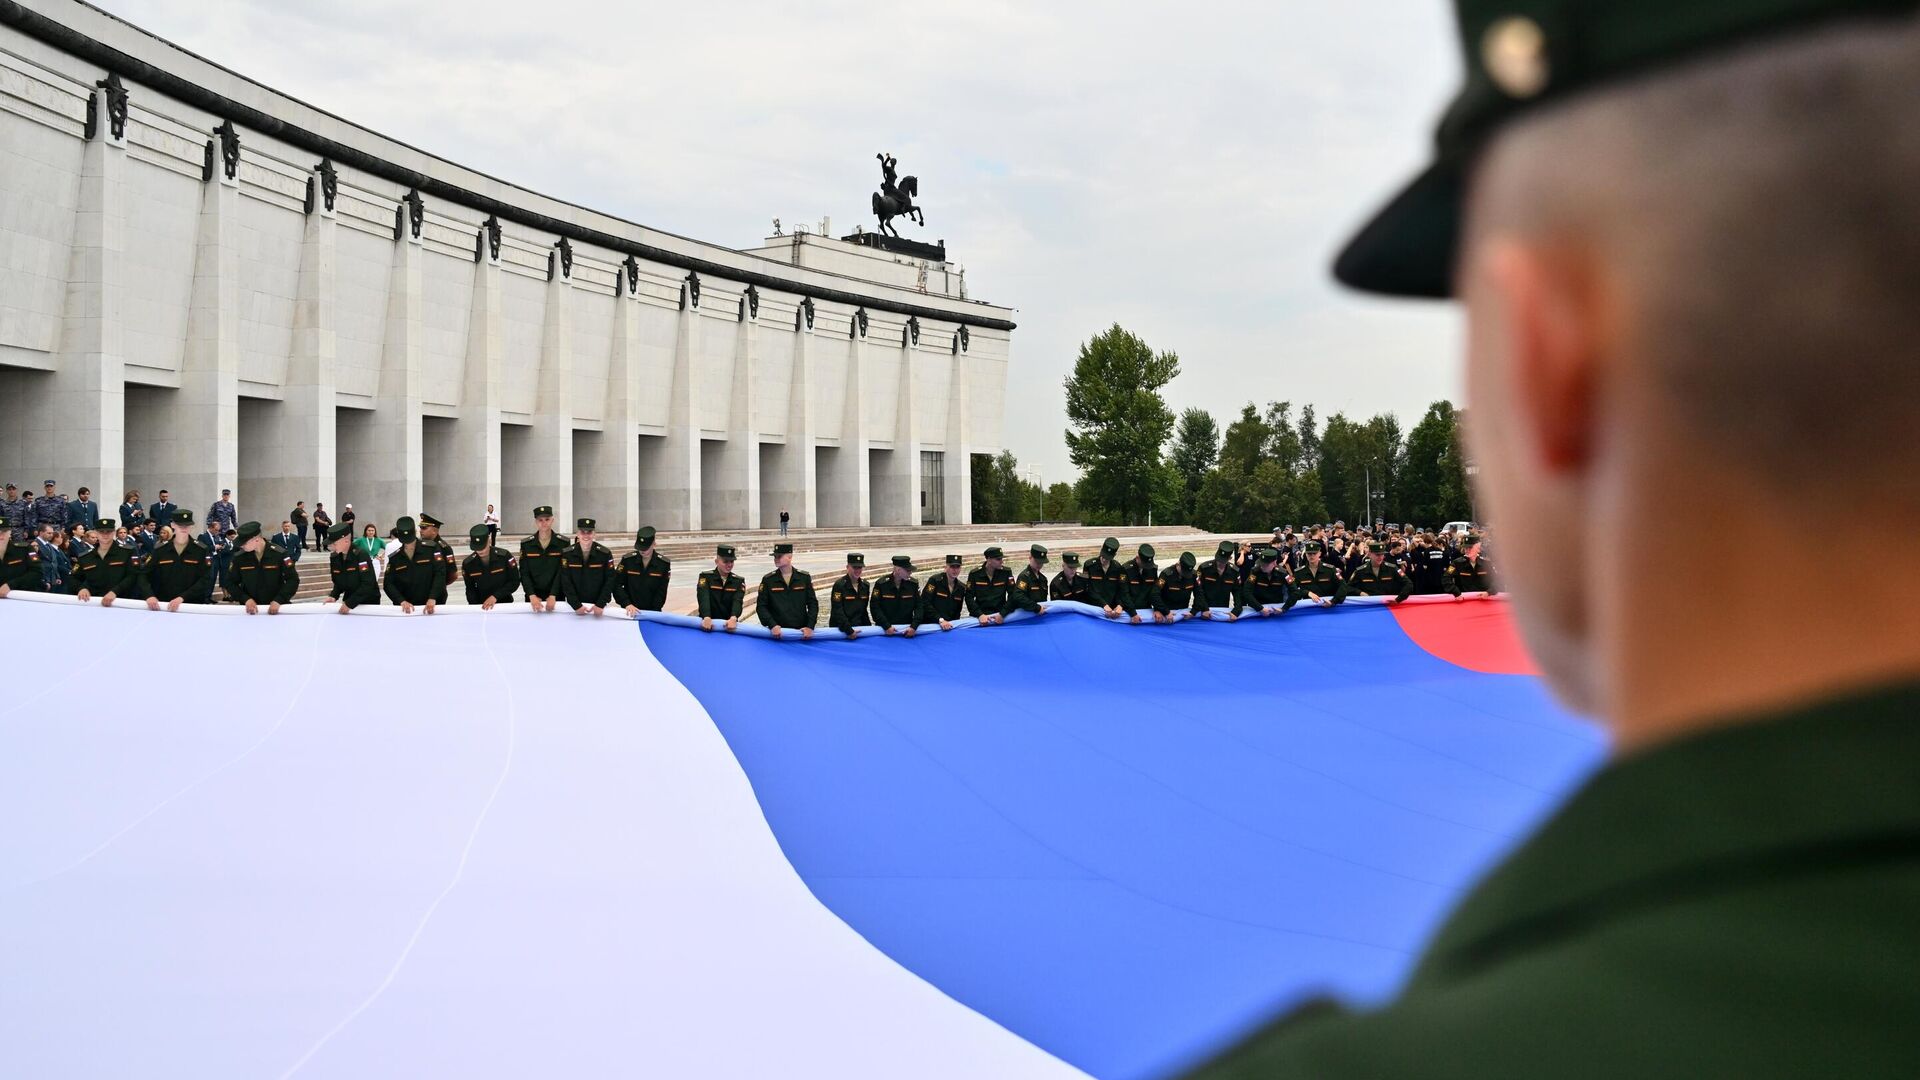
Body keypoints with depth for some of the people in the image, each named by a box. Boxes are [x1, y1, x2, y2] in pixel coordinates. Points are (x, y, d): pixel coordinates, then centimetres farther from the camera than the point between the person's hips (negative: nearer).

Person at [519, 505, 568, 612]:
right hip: (534, 597, 1)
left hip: (557, 596, -1)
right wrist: (532, 596, -17)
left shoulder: (563, 543, -4)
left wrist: (553, 596, -18)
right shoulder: (526, 544, 1)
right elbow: (524, 573, -3)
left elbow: (562, 572, -8)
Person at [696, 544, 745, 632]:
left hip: (728, 625, 1)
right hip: (709, 623, -1)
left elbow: (738, 601, -12)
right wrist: (707, 618, -34)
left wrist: (733, 618, -33)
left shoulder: (738, 581, 4)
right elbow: (703, 598, -16)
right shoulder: (706, 577, -1)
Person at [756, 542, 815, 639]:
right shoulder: (768, 580, 3)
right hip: (778, 633, 0)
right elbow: (762, 606, 1)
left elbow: (812, 603, 5)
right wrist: (772, 625, -14)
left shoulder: (804, 577, 5)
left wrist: (810, 626, -8)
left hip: (801, 632, 0)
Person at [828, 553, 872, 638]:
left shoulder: (865, 585, 9)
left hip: (858, 628, 5)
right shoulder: (839, 585, -10)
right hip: (840, 630, -5)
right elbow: (837, 611, -16)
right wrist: (849, 630, -20)